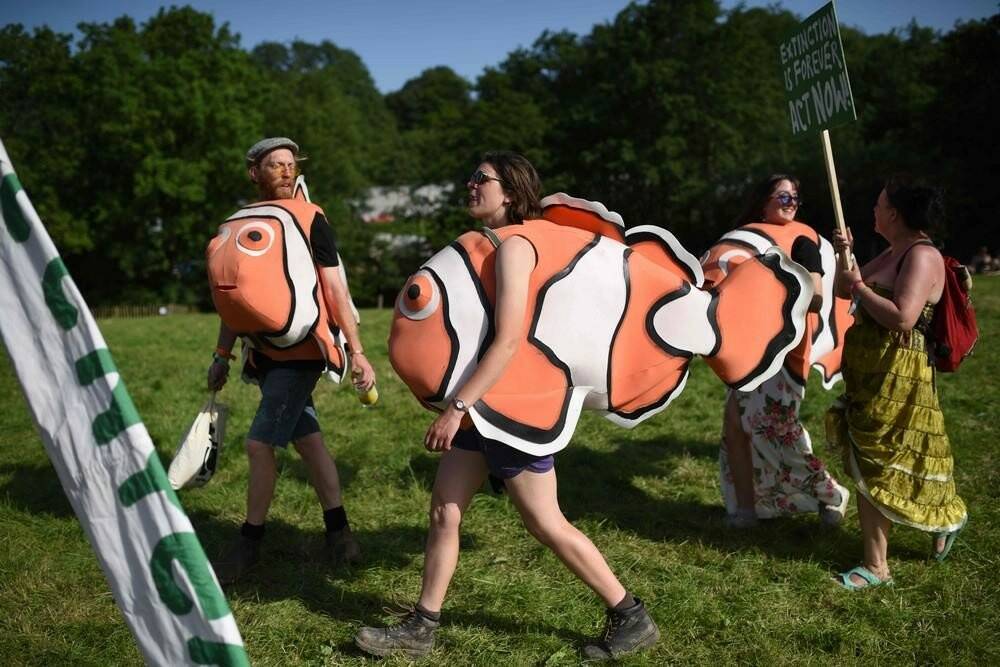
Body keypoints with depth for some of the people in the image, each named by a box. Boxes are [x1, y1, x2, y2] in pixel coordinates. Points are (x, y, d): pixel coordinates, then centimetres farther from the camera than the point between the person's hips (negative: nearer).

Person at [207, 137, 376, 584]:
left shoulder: (310, 220, -7)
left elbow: (335, 289, -9)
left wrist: (356, 351, -14)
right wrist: (222, 355, 15)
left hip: (301, 354, -5)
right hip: (265, 354, 6)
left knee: (259, 444, -5)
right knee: (308, 441, 10)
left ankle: (249, 544, 11)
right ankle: (338, 531, 21)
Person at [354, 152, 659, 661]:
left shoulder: (514, 246, -16)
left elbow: (508, 339, -25)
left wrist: (456, 407, -27)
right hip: (484, 403, 9)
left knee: (546, 524, 0)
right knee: (444, 510, 9)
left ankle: (631, 618, 14)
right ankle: (421, 628, 20)